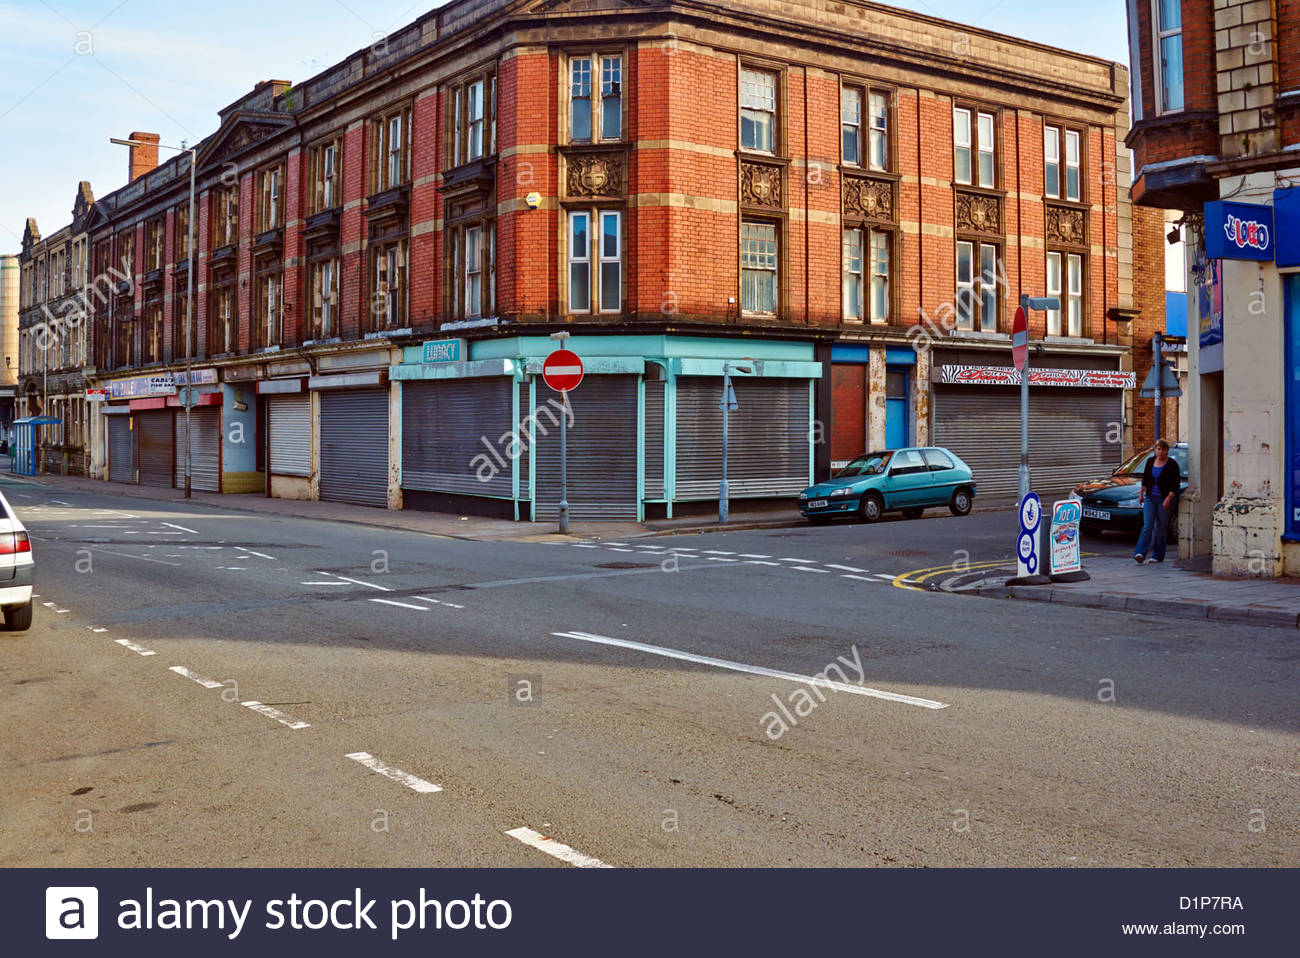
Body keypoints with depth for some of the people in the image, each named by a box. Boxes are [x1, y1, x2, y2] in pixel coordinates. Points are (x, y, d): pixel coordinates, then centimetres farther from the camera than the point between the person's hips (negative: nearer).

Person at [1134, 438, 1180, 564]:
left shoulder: (1172, 464, -6)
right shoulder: (1150, 461, 7)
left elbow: (1176, 484, -8)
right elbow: (1145, 479, 19)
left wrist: (1168, 499, -16)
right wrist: (1141, 494, 15)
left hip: (1164, 500, -3)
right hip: (1150, 498, 3)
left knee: (1160, 528, 1)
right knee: (1147, 526, -8)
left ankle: (1157, 556, 10)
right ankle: (1140, 553, -18)